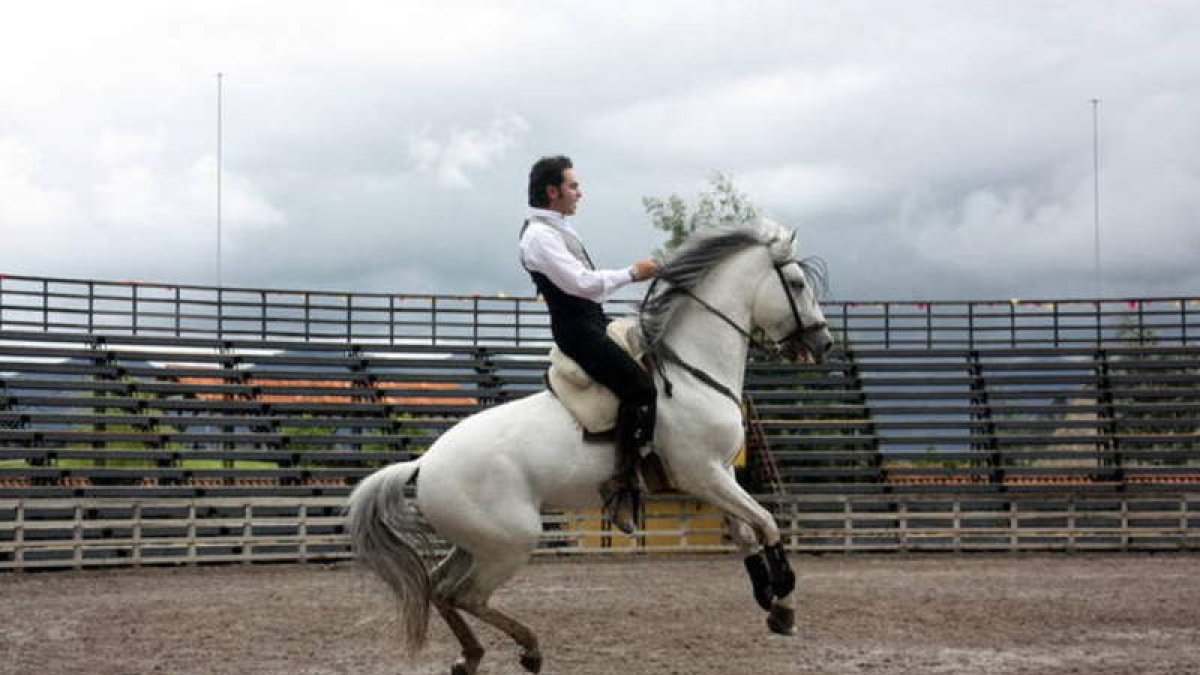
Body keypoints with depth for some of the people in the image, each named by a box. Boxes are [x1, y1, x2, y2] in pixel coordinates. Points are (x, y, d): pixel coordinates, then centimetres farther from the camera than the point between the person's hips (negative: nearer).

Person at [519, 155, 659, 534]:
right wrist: (632, 274, -13)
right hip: (577, 330, -11)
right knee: (639, 387, -22)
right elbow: (582, 283, -21)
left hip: (593, 321, 11)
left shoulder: (556, 231, 19)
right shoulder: (539, 235, -14)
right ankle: (621, 487, -21)